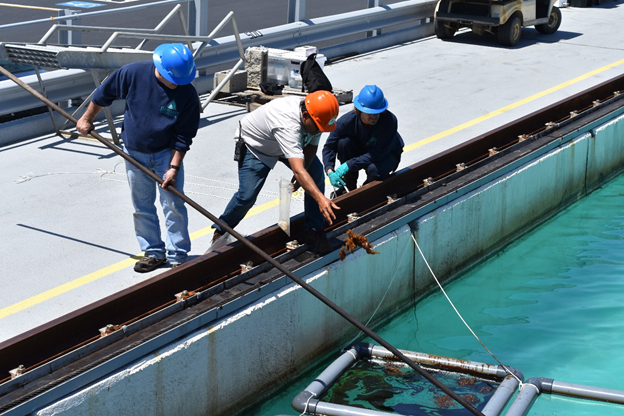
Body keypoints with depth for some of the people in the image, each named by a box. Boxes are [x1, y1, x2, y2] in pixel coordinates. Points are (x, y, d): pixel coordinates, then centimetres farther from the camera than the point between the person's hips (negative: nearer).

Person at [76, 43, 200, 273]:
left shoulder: (187, 94, -19)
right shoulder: (133, 73, -18)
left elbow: (183, 136, -13)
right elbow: (104, 94, 0)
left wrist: (174, 167, -17)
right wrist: (87, 119, 10)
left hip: (166, 153, -2)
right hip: (135, 153, 2)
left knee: (173, 205, -3)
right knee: (142, 207, 9)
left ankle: (178, 257, 8)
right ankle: (153, 252, 23)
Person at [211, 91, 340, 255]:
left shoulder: (316, 116, -23)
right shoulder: (287, 124, -47)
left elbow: (311, 146, -5)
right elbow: (298, 169, -55)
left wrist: (301, 174, -21)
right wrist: (320, 199, -64)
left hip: (289, 143, 7)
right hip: (255, 144, -7)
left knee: (316, 173, -10)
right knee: (246, 196, -15)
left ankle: (313, 231, -1)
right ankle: (221, 231, 13)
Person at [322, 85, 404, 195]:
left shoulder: (390, 121, -35)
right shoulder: (346, 121, -28)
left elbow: (378, 154, -34)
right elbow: (329, 147, -19)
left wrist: (348, 165, -37)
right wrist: (330, 171, -36)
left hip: (387, 154, -3)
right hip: (361, 150, 3)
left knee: (374, 169, -37)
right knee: (344, 142, -28)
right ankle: (350, 188, -11)